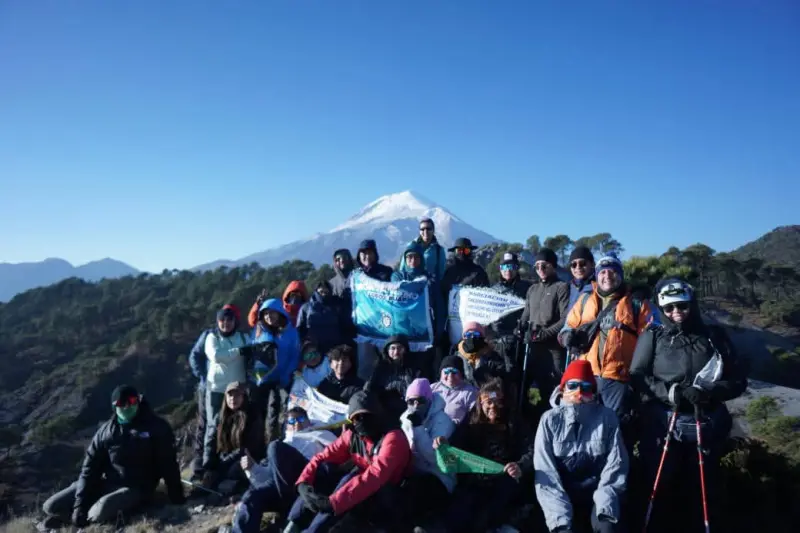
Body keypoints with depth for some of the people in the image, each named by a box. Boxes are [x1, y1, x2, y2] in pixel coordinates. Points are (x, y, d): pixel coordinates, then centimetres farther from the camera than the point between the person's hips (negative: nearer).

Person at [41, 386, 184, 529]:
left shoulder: (156, 427, -9)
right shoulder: (106, 430, 1)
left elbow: (168, 464, -8)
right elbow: (90, 467, -1)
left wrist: (177, 496, -10)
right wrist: (80, 504, -10)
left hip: (136, 488, -4)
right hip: (107, 482, 4)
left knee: (99, 513, -31)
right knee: (52, 506, -8)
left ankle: (86, 519, 1)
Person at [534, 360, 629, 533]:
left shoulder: (607, 417, -1)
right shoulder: (550, 419, -3)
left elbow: (615, 465, -7)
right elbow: (545, 472, -10)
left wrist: (604, 509, -21)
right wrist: (560, 518, -22)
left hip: (598, 493, 0)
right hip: (564, 494, 1)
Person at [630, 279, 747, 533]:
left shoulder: (714, 336, 3)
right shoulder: (652, 336, 0)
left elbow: (738, 380, 3)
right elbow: (637, 377, -4)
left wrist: (709, 392, -16)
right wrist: (669, 392, -21)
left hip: (706, 426, 1)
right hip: (661, 426, -1)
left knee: (703, 491, 14)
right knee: (660, 490, 9)